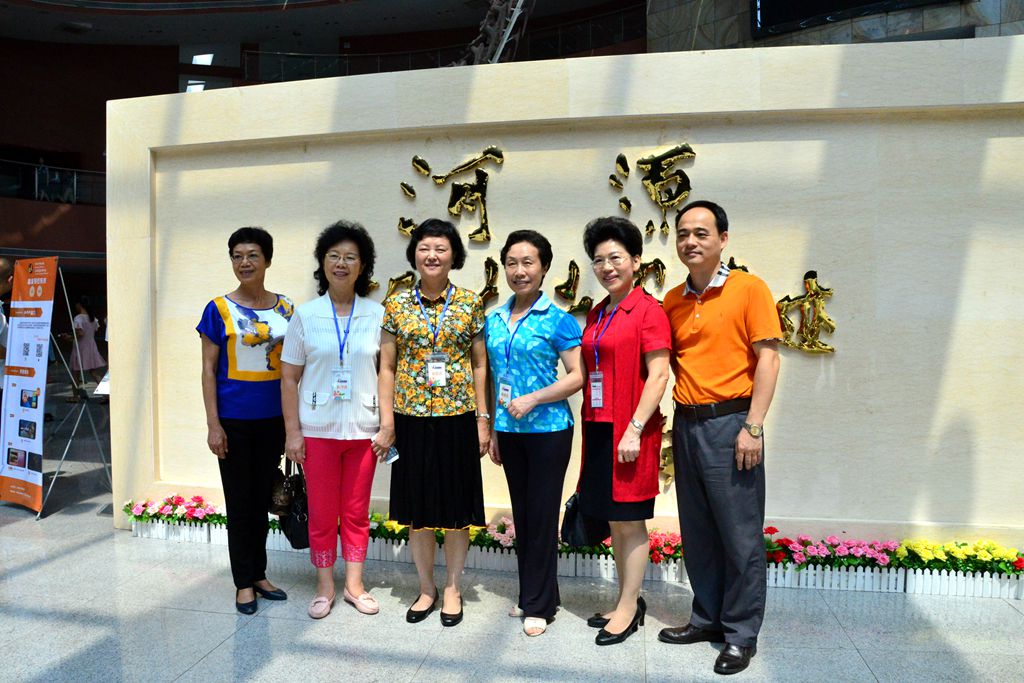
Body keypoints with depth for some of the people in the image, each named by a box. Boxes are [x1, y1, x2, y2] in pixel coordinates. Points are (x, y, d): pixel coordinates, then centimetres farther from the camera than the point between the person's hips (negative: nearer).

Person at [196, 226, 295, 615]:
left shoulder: (286, 309, 5)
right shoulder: (219, 310, -3)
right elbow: (208, 369, -3)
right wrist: (213, 424, -9)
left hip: (273, 420, 3)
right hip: (234, 420, -3)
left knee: (262, 498, 13)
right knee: (240, 501, 5)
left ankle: (259, 574, 27)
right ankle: (243, 583, 19)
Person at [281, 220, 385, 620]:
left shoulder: (377, 315, 1)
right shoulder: (305, 315, 0)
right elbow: (289, 378, 1)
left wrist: (388, 425, -2)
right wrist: (292, 431, -4)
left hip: (363, 429, 1)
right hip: (317, 429, 0)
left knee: (356, 512, 11)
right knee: (321, 512, 9)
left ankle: (354, 584, 27)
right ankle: (325, 587, 26)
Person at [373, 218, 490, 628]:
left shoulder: (470, 303, 1)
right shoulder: (397, 305, 2)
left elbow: (480, 364, 3)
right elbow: (387, 367, 3)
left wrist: (483, 418, 0)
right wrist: (387, 421, -3)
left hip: (458, 418, 0)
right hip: (412, 419, 1)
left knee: (457, 508, 8)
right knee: (418, 508, 10)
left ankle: (452, 588, 27)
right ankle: (426, 588, 28)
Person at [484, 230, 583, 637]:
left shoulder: (558, 320, -7)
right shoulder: (494, 321, 8)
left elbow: (577, 376, -10)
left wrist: (533, 399, -19)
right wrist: (493, 430, 13)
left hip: (547, 430, -5)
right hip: (509, 430, 5)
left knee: (542, 514, 2)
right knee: (521, 512, 14)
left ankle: (539, 604, 16)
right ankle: (529, 595, 29)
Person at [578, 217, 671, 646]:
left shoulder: (648, 310, -8)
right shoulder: (596, 314, 12)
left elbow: (658, 375, -14)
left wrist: (634, 429, -18)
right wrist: (589, 425, 11)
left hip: (629, 430, -7)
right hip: (598, 428, 7)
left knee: (629, 521, 4)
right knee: (614, 521, 15)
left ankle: (629, 608, 18)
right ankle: (627, 601, 29)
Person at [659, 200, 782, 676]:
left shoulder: (749, 289, -4)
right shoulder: (672, 302, 10)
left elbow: (767, 358, -9)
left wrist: (753, 427, -14)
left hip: (731, 422, -5)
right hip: (686, 423, 6)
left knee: (740, 535, 3)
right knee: (697, 533, 14)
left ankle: (741, 635, 18)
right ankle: (707, 619, 30)